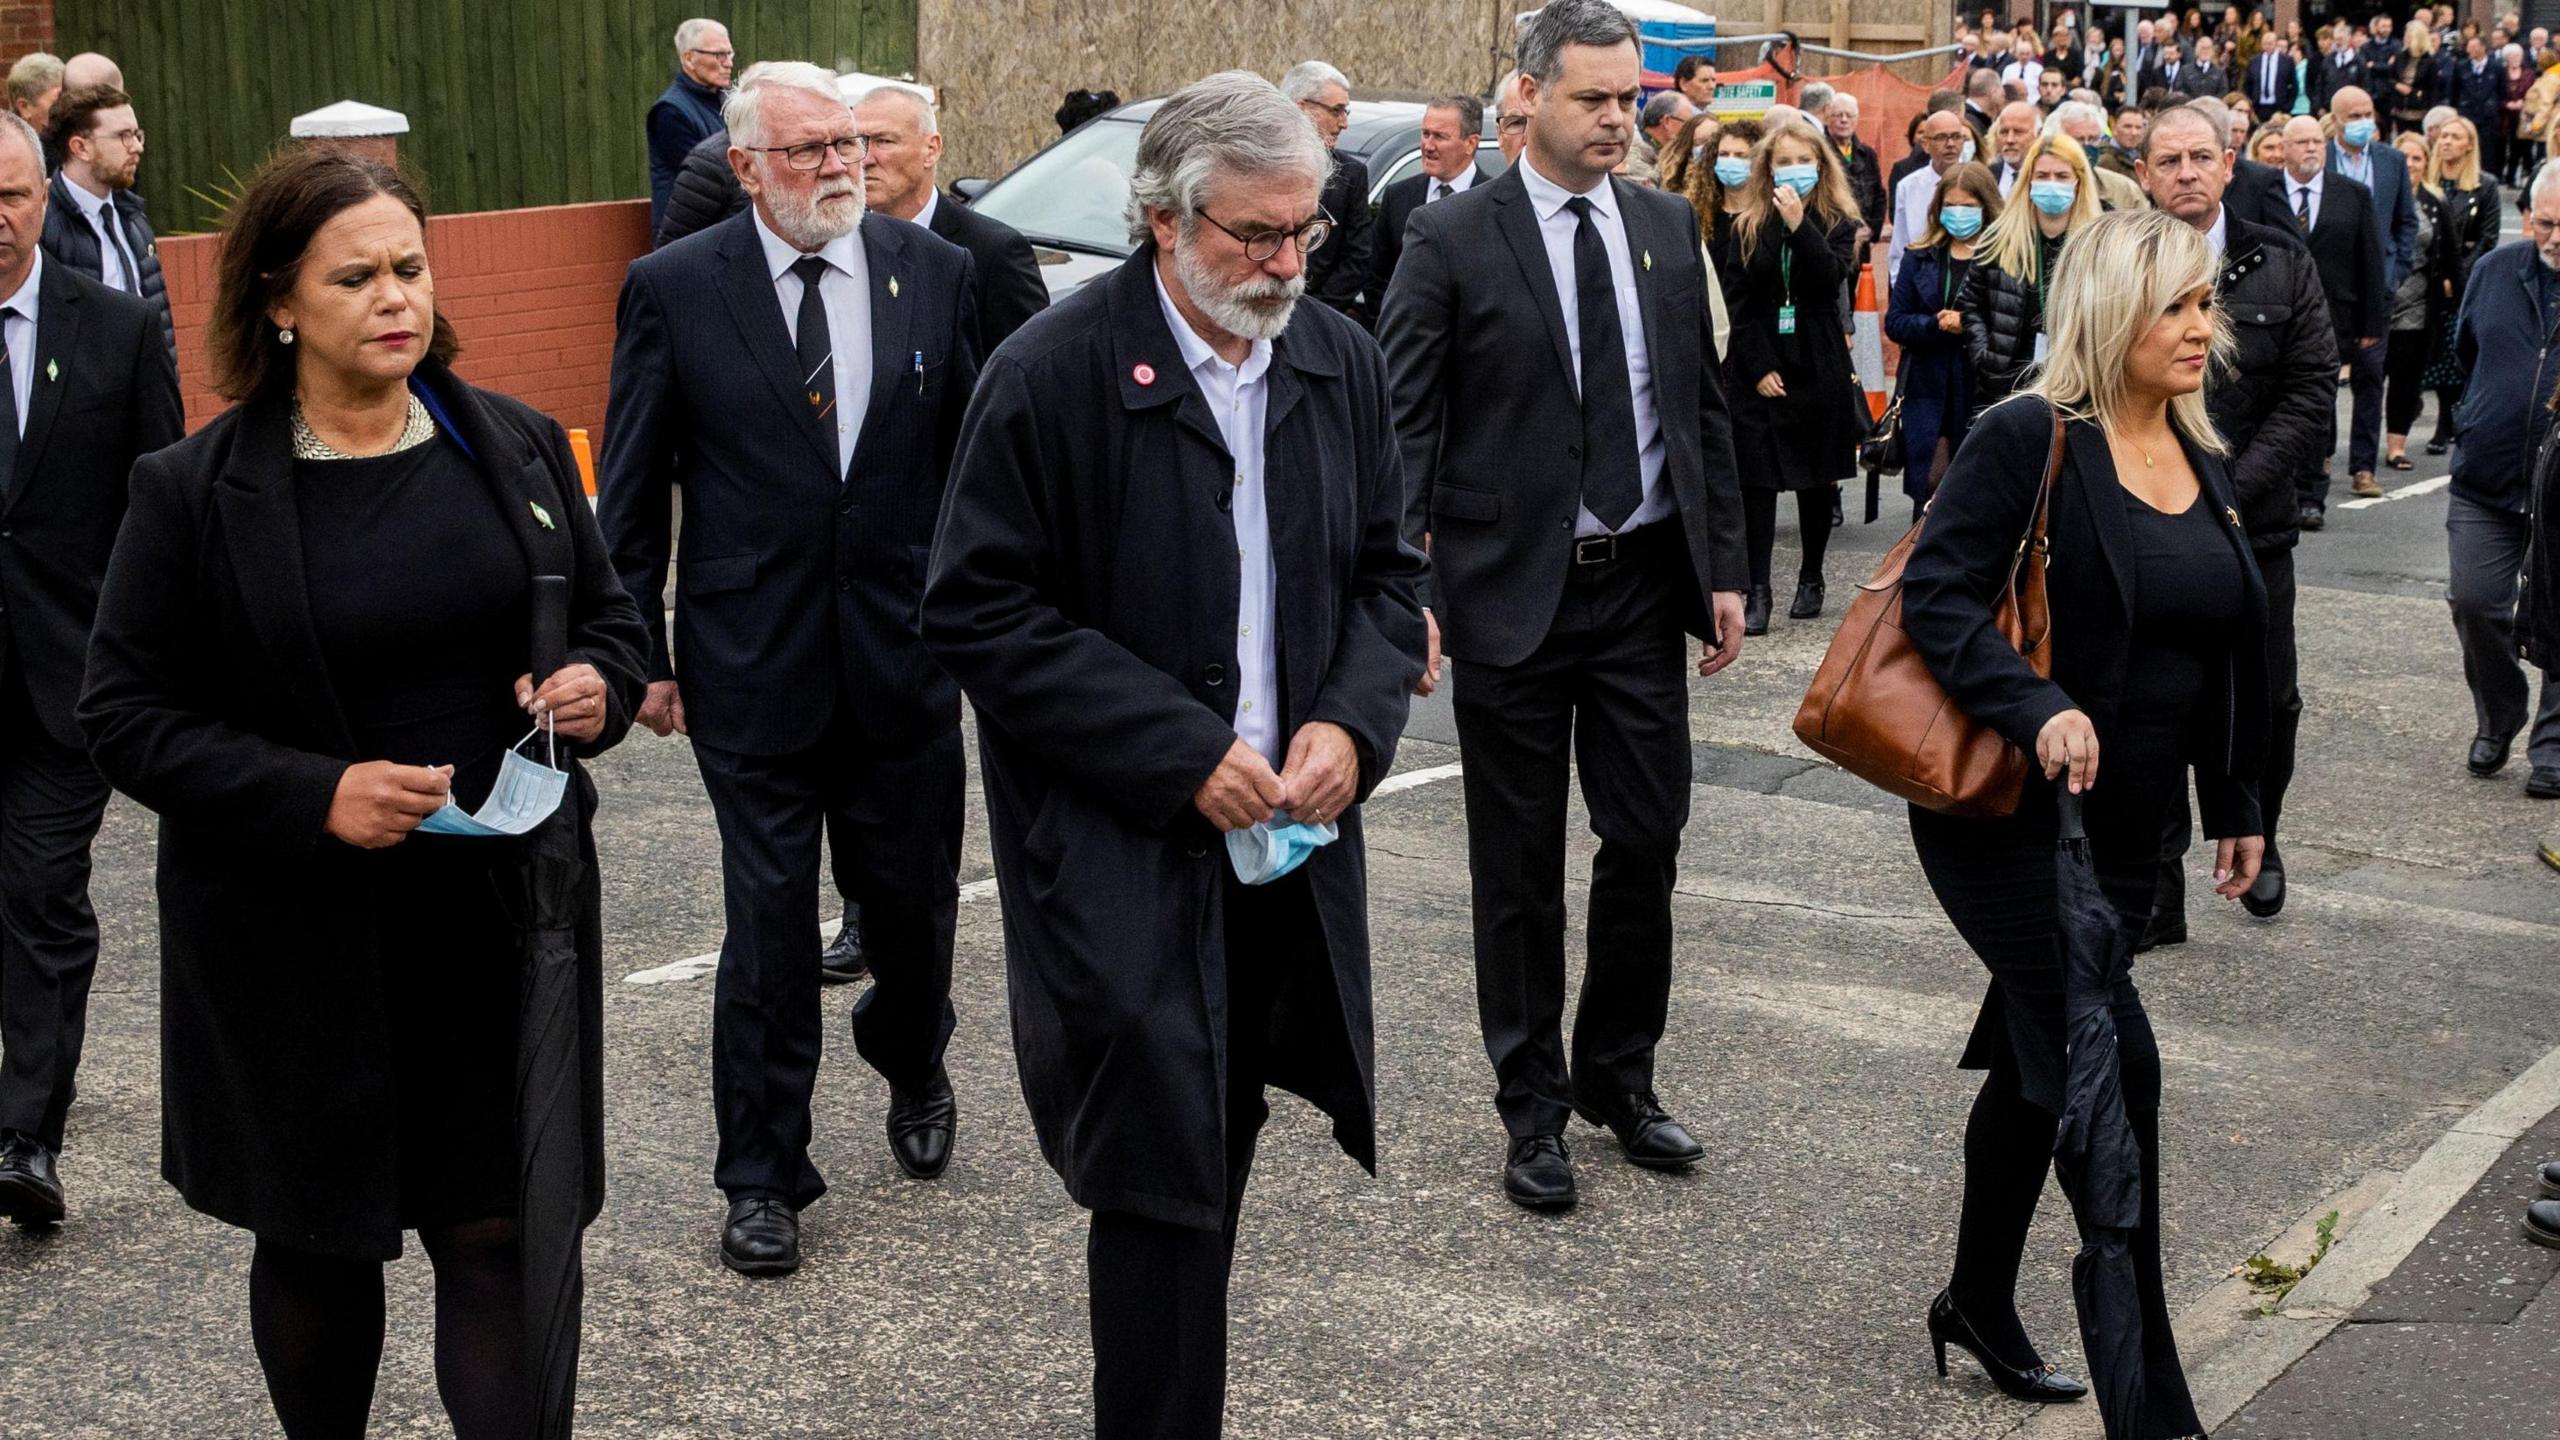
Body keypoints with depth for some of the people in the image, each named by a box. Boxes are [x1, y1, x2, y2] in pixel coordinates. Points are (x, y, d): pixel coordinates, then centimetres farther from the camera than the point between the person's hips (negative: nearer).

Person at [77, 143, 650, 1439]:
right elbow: (126, 719, -6)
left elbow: (609, 617, 15)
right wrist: (314, 797, -20)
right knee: (316, 1243, 16)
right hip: (300, 948, -1)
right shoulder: (192, 491, -7)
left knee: (510, 1235, -2)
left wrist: (599, 687, -9)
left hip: (508, 919, 2)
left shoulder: (516, 446, 4)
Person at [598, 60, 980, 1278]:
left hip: (907, 652, 2)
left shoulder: (936, 273, 1)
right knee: (769, 922, 3)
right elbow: (632, 493, 0)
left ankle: (911, 1069, 45)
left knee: (917, 900, 13)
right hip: (753, 663, -2)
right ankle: (762, 1177, 18)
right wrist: (637, 652, -1)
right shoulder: (672, 290, -4)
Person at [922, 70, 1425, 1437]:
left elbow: (1387, 571, 14)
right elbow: (977, 612, -11)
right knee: (1165, 1185, -3)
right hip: (1119, 851, -5)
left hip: (1293, 836, 5)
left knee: (1216, 1171, 12)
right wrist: (1182, 752, -15)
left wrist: (1351, 723, -5)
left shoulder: (1342, 362, 5)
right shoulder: (1051, 375, -12)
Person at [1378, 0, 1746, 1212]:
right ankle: (1533, 1108, 20)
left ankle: (1618, 1076, 28)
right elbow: (1405, 424, -8)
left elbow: (1704, 408, 11)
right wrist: (1406, 587, -16)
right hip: (1512, 591, -4)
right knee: (1520, 864, 6)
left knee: (1647, 841, 10)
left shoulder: (1670, 229, 7)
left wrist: (1725, 568, 7)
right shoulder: (1450, 241, -6)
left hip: (1641, 586, 4)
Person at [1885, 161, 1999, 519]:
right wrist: (1937, 325, -11)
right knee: (1926, 489, 2)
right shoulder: (1919, 258, 10)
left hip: (1981, 391, -3)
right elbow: (1895, 322, 6)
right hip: (1927, 388, 3)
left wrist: (1969, 325, -19)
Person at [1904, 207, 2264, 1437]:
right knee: (2114, 1061, -12)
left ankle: (1979, 1305, 36)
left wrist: (2234, 804, 21)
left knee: (2038, 1062, 18)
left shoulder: (2200, 461, 11)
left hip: (2122, 825, 8)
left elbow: (2224, 654, 19)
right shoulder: (2028, 439, -13)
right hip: (2006, 815, -7)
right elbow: (1935, 592, -18)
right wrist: (2037, 708, -30)